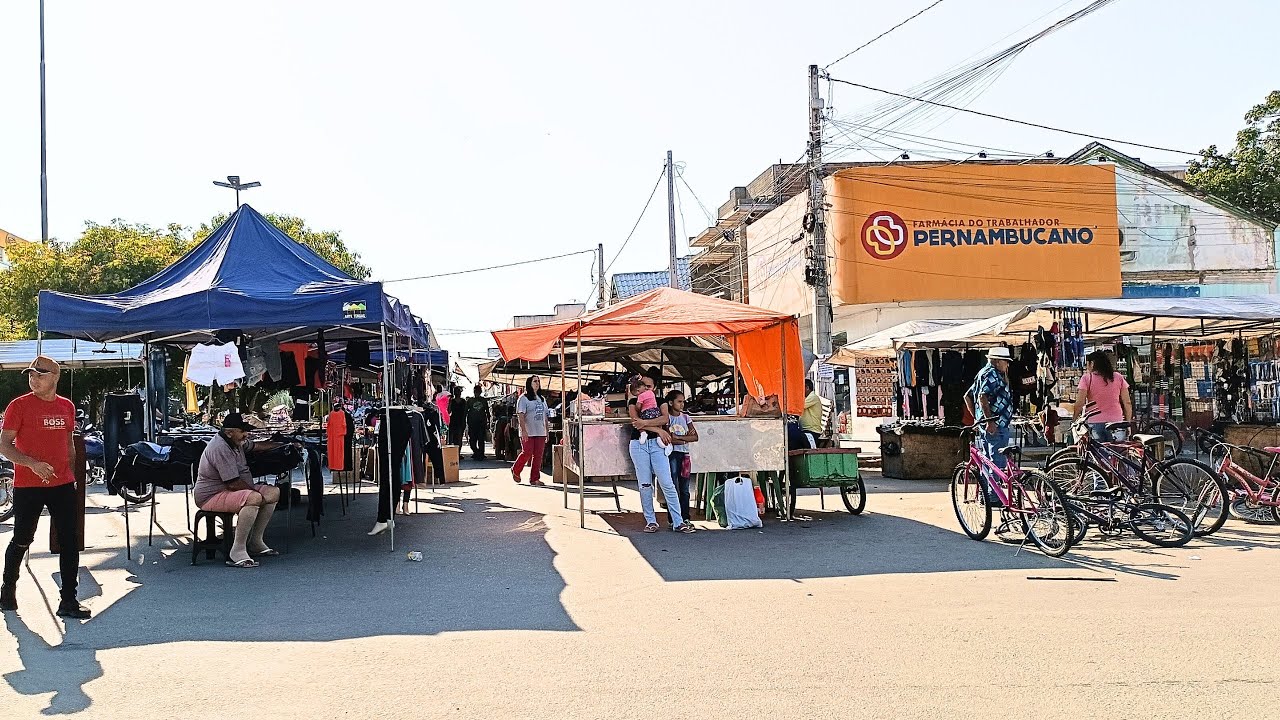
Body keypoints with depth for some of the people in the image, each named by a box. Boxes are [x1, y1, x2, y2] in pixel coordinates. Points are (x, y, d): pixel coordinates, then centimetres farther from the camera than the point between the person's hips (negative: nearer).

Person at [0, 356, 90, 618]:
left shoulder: (67, 406, 7)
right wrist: (34, 464, -22)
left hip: (63, 485, 4)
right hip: (28, 486, -3)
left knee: (70, 542, 1)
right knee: (22, 540, 10)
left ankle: (68, 601, 8)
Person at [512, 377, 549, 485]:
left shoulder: (542, 399, 18)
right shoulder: (523, 398, -2)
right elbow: (520, 415, -10)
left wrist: (547, 432, 14)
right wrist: (523, 430, -20)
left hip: (540, 433, 6)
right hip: (528, 433, -6)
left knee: (538, 456, 1)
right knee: (527, 453, -9)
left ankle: (534, 479, 5)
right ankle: (515, 471, 15)